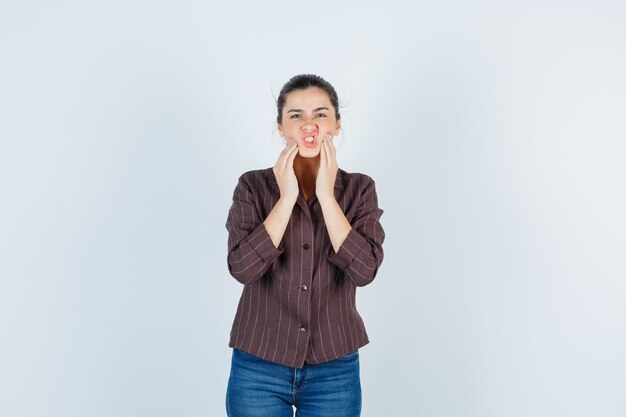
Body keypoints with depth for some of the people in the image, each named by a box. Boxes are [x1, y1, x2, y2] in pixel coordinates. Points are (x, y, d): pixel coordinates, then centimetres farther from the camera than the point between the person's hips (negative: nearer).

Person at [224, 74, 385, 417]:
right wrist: (287, 197, -16)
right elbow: (242, 268, -16)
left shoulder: (359, 188, -1)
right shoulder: (253, 185, -3)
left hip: (334, 370, 1)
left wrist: (326, 194, -16)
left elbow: (364, 270, -15)